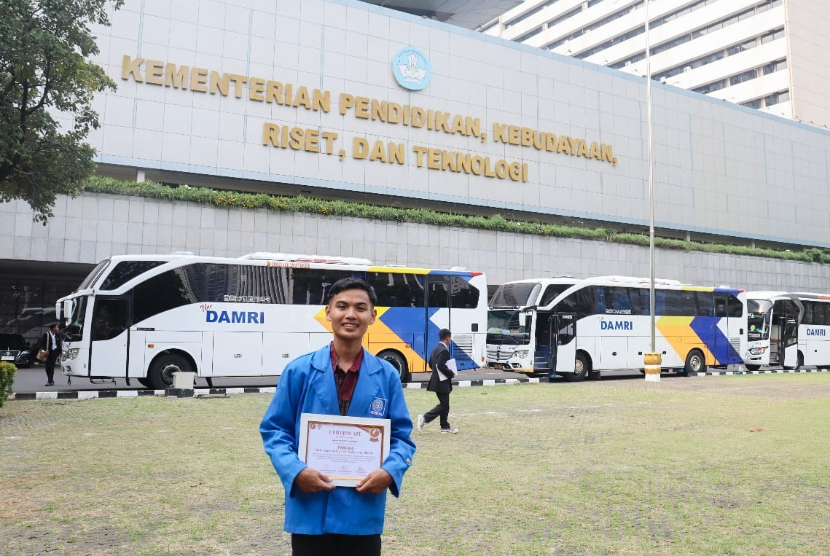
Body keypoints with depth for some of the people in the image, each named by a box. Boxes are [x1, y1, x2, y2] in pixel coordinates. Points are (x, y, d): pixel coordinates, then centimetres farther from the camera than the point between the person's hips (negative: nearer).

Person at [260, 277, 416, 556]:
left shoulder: (387, 376, 0)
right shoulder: (299, 370, -4)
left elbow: (402, 435, 4)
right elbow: (274, 429, -1)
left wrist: (390, 471, -15)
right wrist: (295, 470, -16)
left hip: (364, 513, 1)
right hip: (310, 513, -1)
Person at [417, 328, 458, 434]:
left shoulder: (436, 349, 12)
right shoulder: (444, 350, -18)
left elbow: (431, 364, 17)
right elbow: (441, 366, -27)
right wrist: (451, 374, -14)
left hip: (437, 381, 10)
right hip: (442, 382, -10)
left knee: (445, 405, 14)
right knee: (443, 405, -4)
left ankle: (445, 427, 18)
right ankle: (424, 418, -7)